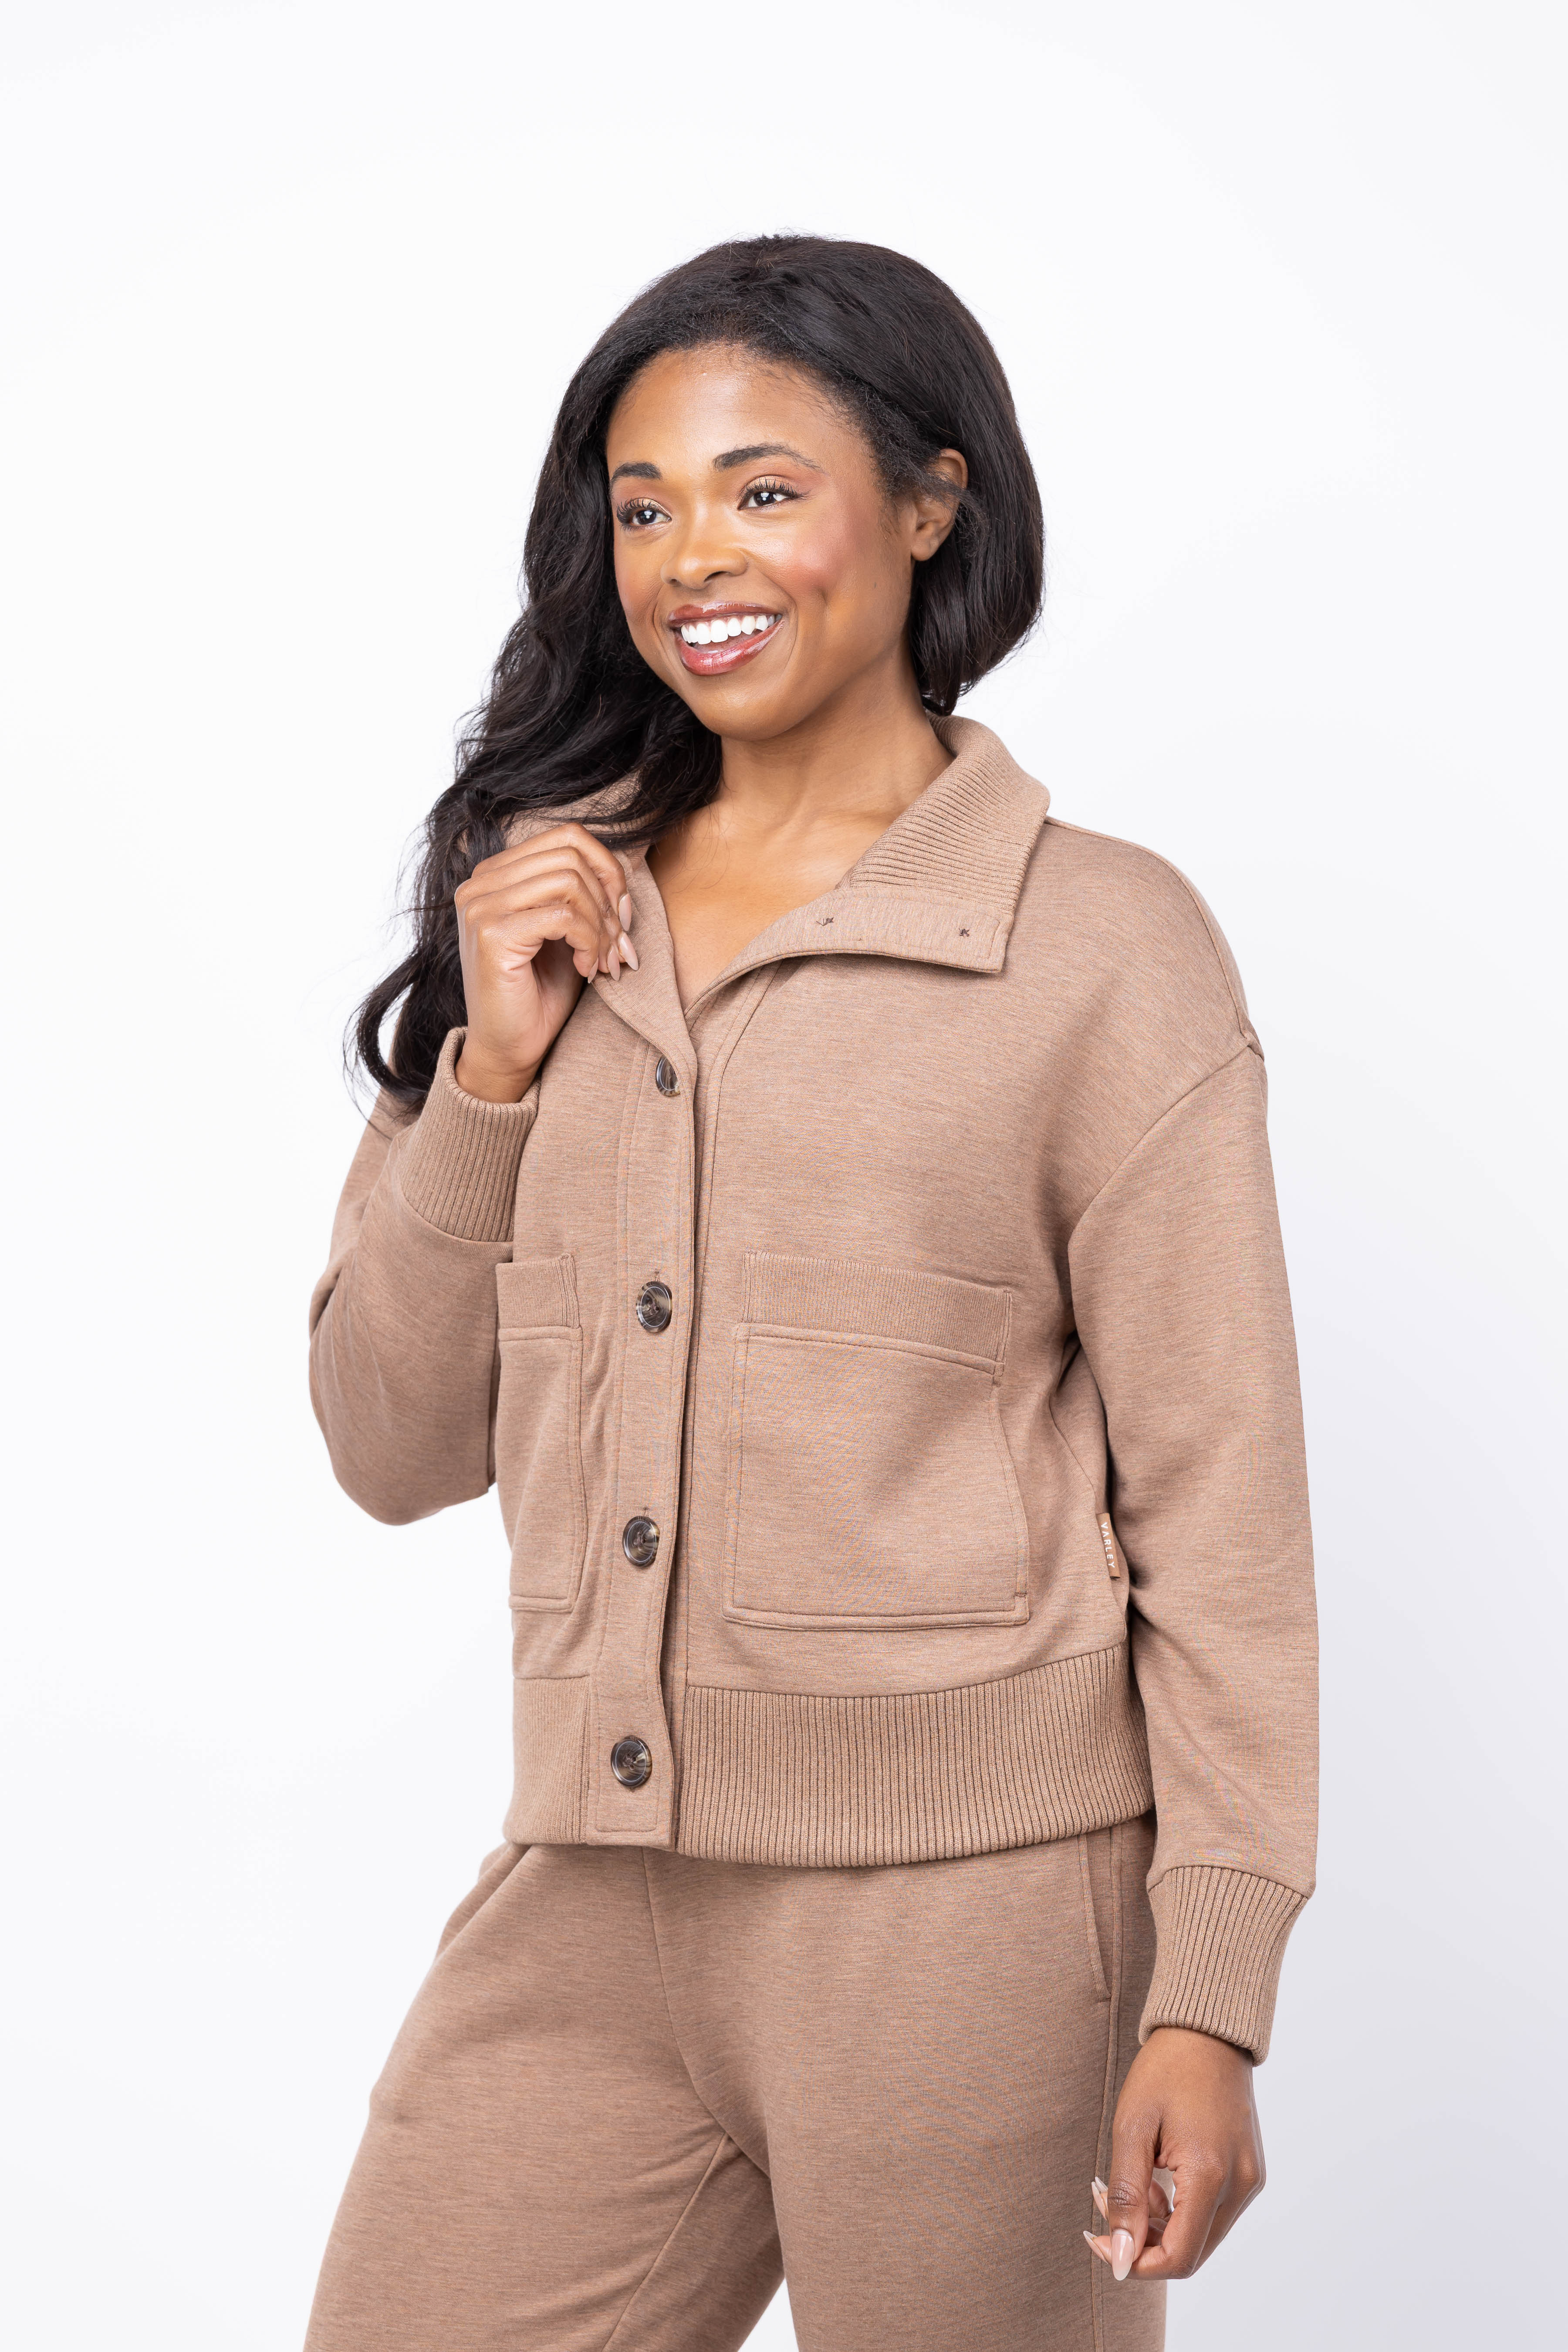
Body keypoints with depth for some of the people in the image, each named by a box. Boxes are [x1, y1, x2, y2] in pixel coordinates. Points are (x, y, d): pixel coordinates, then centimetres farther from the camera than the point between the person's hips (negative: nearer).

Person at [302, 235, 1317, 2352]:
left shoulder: (1106, 948, -4)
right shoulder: (550, 917, 10)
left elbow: (1219, 1503, -5)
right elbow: (395, 1450, 10)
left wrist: (1212, 1998, -10)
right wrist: (489, 1075, -3)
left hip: (960, 1915, -4)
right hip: (585, 1915, 4)